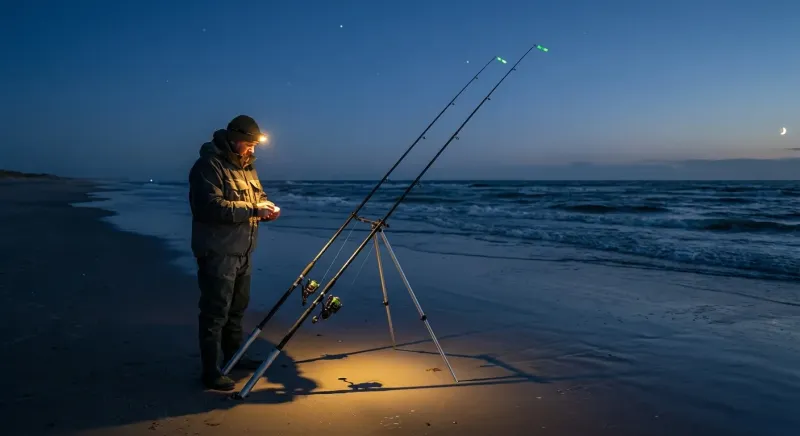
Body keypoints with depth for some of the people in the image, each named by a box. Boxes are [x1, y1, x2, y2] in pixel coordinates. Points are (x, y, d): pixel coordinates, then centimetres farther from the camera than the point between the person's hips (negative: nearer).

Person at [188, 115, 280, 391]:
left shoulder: (246, 166, 14)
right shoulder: (209, 166, -15)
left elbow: (257, 195, 24)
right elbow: (212, 207, -25)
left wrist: (266, 207, 1)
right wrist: (252, 209, -26)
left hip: (242, 251, 9)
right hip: (217, 252, -9)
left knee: (237, 307, 19)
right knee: (215, 312, -5)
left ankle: (233, 356, 35)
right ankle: (211, 371, 2)